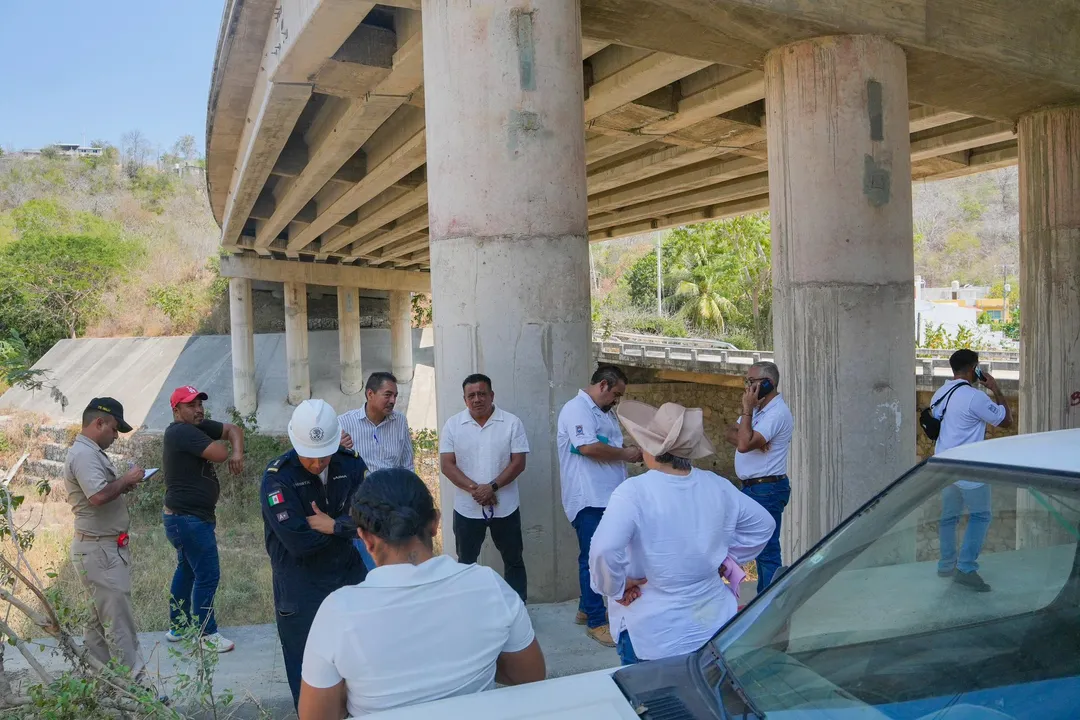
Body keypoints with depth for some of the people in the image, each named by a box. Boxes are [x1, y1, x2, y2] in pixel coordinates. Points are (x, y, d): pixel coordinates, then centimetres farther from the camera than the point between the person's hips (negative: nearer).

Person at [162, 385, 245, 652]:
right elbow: (219, 454, -27)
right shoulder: (182, 432, -21)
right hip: (189, 519, -10)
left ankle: (177, 626, 35)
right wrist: (224, 446, -4)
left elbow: (233, 429, 7)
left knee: (187, 569, 22)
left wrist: (238, 452, -12)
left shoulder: (199, 427, 6)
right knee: (207, 575, -4)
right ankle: (207, 635, 7)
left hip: (184, 517, 10)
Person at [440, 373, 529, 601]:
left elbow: (518, 462, -8)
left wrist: (492, 486, -19)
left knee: (513, 560, 10)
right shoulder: (453, 425, -2)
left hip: (505, 507, -1)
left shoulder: (512, 423, -5)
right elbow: (447, 464, -6)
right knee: (466, 562, 13)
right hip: (466, 508, 1)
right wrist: (474, 488, -18)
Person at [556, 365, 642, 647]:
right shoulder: (577, 408, -14)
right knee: (592, 558, -3)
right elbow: (588, 447, -26)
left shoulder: (605, 412, 17)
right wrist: (626, 454, -15)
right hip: (588, 498, -10)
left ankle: (587, 609, 30)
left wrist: (634, 454, 5)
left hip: (607, 496, 10)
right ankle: (596, 622, 5)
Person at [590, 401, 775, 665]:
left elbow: (604, 550, -34)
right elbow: (763, 524, 12)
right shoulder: (717, 486, -2)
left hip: (654, 637, -5)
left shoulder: (634, 492, -21)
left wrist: (615, 587, -16)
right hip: (716, 625, 5)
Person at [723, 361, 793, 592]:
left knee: (768, 550, -4)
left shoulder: (777, 413, -18)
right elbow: (729, 433, 8)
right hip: (753, 487, 10)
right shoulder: (758, 408, 14)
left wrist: (747, 409, -20)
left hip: (767, 490, -10)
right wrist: (748, 440, -12)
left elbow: (744, 444, -26)